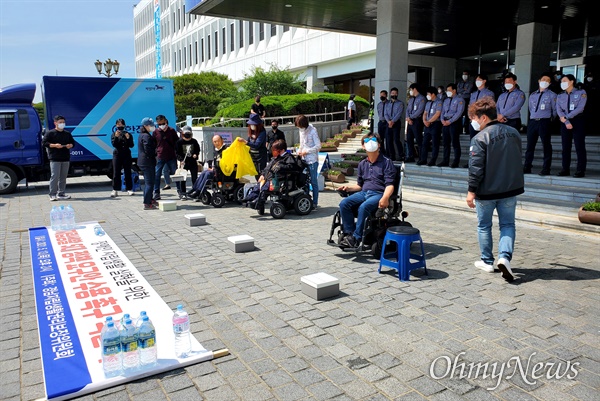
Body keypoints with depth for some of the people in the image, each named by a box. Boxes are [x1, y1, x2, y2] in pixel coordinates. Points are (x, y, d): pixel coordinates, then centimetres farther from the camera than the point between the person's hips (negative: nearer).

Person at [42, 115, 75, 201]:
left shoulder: (67, 133, 16)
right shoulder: (50, 133, 0)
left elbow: (73, 142, 23)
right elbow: (44, 143, -5)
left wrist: (70, 145, 0)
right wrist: (54, 145, -17)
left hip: (66, 158, 5)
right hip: (55, 159, -5)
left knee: (63, 177, 8)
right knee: (55, 176, -9)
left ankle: (61, 194, 15)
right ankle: (52, 195, -4)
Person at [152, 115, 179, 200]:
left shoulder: (172, 131, 2)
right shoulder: (155, 132, 3)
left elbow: (177, 142, 10)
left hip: (171, 157, 0)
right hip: (160, 157, 1)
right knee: (157, 175, -1)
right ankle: (156, 194, 7)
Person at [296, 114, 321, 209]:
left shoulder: (312, 131, -9)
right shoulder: (301, 131, 12)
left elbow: (318, 146, -13)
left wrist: (306, 151, -15)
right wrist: (299, 151, 3)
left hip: (312, 160, -7)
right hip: (304, 160, 7)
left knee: (313, 182, -2)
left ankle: (314, 203, 5)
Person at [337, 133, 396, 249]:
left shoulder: (386, 162, 1)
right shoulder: (362, 164, 20)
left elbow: (390, 185, -8)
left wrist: (385, 198, -28)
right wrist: (348, 187, 4)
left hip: (379, 194, -6)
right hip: (364, 193, 6)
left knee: (363, 207, -35)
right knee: (344, 204, -21)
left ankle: (356, 238, -26)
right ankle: (349, 233, -18)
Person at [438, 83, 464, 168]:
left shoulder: (459, 100, -2)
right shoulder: (446, 100, 20)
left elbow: (459, 113, -12)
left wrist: (450, 121, -17)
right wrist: (442, 120, -2)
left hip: (454, 123, -7)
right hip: (445, 123, 7)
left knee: (455, 143, -5)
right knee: (446, 143, 7)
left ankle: (456, 162, -2)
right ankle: (445, 161, 12)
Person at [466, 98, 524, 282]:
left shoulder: (480, 138, -16)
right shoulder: (513, 133, 5)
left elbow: (476, 168, -18)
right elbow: (518, 160, 15)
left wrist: (471, 190, -12)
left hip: (486, 191, -5)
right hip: (510, 189, 5)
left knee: (484, 226, 11)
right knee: (507, 224, 12)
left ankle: (487, 261, 20)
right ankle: (505, 256, -6)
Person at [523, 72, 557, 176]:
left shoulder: (552, 95, 5)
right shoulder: (532, 95, 17)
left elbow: (554, 110, 7)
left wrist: (550, 118, 11)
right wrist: (533, 117, 16)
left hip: (544, 122, -4)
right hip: (532, 121, 4)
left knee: (546, 145, -3)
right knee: (530, 145, 4)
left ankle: (546, 169, -1)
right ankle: (526, 168, 8)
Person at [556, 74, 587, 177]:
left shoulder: (581, 93, 1)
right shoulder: (560, 96, 11)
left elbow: (580, 108, -11)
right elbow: (559, 110, -1)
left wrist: (566, 117, -14)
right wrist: (567, 122, -14)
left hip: (578, 121, -4)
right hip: (565, 122, 4)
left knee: (579, 146, -5)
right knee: (565, 147, 4)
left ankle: (580, 170, -4)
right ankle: (565, 169, 9)